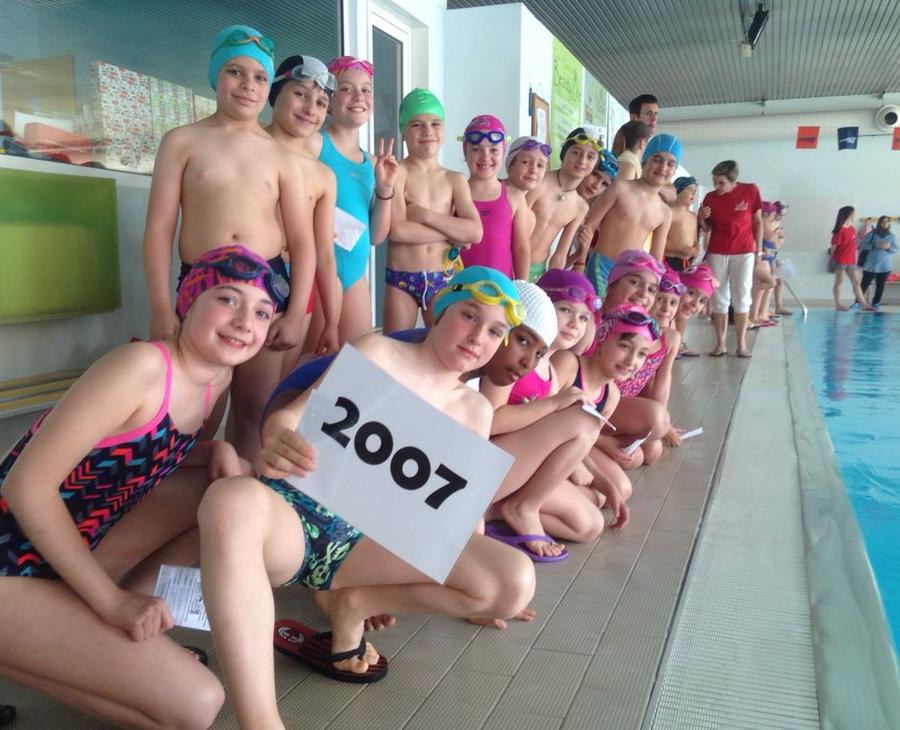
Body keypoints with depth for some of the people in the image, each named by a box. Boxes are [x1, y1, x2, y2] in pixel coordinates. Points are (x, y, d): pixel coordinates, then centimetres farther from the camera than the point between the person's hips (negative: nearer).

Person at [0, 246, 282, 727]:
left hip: (77, 547, 8)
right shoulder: (142, 366, -24)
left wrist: (219, 449, -6)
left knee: (232, 487, 2)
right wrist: (111, 601, -20)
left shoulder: (218, 376, 1)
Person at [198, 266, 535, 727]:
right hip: (295, 516, -4)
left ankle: (353, 605, -1)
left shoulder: (475, 411, 12)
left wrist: (479, 590, 12)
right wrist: (278, 444, -36)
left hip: (367, 543, 4)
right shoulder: (379, 352, -1)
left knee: (517, 582, -17)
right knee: (233, 500, -41)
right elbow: (290, 417, -12)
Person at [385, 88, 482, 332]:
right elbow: (397, 229, -18)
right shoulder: (397, 172, -4)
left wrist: (424, 214, -13)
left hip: (444, 280, 3)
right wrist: (451, 232, -10)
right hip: (401, 280, -3)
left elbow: (475, 232, -6)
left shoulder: (455, 180, 6)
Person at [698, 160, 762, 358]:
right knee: (719, 299, 2)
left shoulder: (751, 191, -5)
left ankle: (741, 343, 8)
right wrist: (702, 220, -16)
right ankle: (720, 343, 6)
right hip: (717, 253, 2)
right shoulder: (710, 197, -1)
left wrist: (759, 250, 0)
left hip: (744, 253, -1)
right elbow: (707, 229, 6)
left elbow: (758, 222, 2)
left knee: (741, 298, 1)